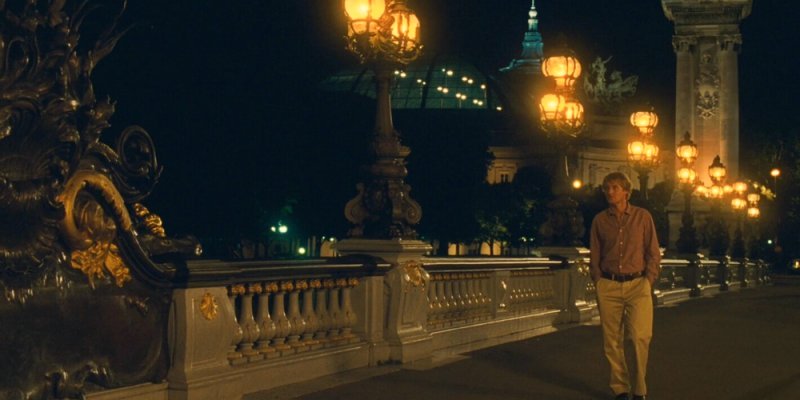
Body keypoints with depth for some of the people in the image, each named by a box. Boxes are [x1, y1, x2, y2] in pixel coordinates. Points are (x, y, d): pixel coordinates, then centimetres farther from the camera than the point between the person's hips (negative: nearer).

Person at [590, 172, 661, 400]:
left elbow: (654, 253, 6)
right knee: (612, 341, 2)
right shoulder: (600, 220, 8)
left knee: (641, 336, -15)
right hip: (609, 286, 2)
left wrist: (648, 282, -1)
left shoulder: (643, 217, 3)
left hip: (637, 284, -2)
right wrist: (598, 284, 6)